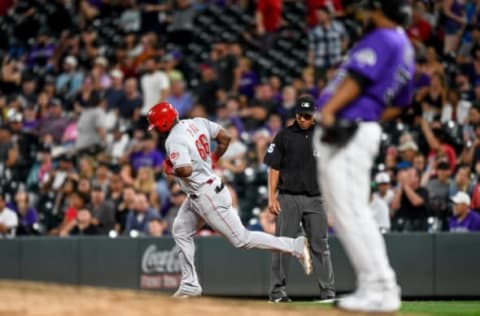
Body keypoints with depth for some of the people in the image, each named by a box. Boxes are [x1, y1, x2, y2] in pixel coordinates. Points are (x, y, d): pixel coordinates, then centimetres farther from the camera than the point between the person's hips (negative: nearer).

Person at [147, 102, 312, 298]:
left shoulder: (174, 140, -22)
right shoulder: (196, 123, 4)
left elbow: (186, 170, -33)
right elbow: (225, 138, 8)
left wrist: (170, 170, -13)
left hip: (207, 196, -10)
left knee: (240, 238, -4)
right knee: (180, 232, 15)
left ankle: (295, 246, -3)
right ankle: (190, 286, 17)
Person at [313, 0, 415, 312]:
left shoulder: (382, 39, -9)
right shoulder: (406, 49, 20)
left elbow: (359, 77, -21)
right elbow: (399, 104, 24)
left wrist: (328, 111, -25)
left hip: (345, 136, -10)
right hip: (362, 131, 10)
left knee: (352, 212, -12)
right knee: (348, 213, 14)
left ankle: (381, 289, -13)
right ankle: (373, 287, 14)